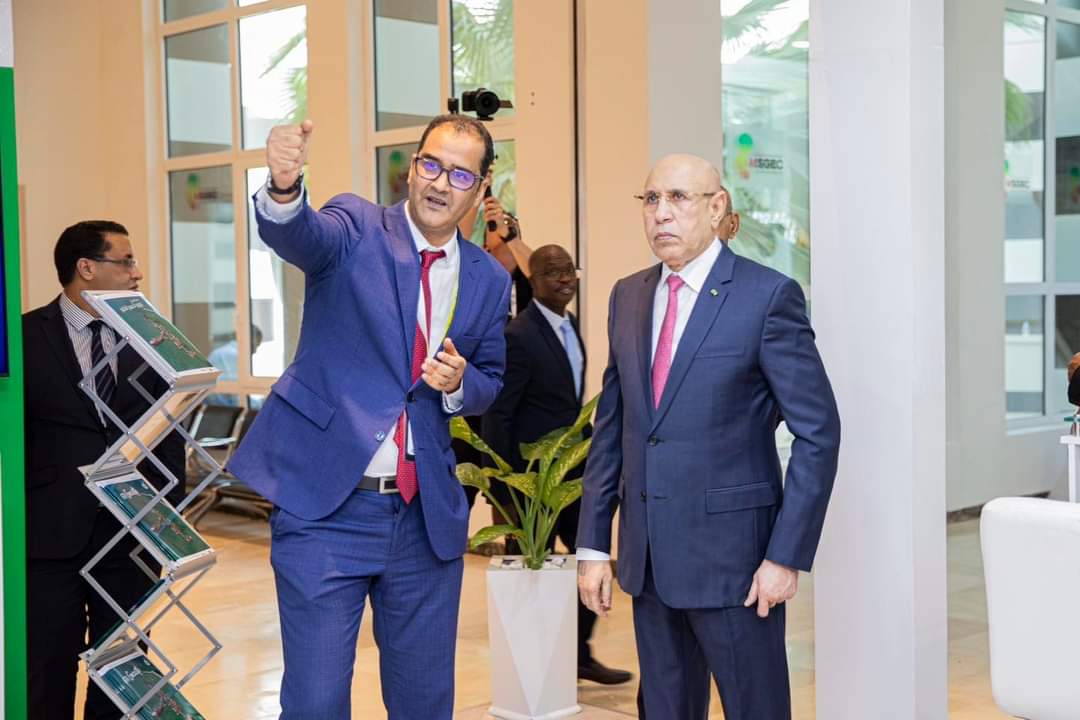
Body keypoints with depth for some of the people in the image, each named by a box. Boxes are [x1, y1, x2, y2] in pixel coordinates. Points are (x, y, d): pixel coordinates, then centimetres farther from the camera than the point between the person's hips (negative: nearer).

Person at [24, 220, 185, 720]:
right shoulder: (26, 337, -3)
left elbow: (168, 433, 11)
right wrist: (14, 521, -4)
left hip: (130, 532, 3)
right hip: (50, 534, -3)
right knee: (48, 675, 6)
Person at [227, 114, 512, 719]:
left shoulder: (490, 280, 8)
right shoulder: (357, 228, -4)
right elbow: (297, 236, -26)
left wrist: (460, 384, -6)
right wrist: (284, 188, -49)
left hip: (426, 514, 4)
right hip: (326, 508, -4)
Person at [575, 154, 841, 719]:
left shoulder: (768, 296, -9)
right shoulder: (627, 297, 9)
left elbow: (818, 432, -10)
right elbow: (611, 427, 11)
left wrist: (787, 556, -14)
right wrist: (593, 545, 8)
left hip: (732, 554, -5)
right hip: (649, 560, 6)